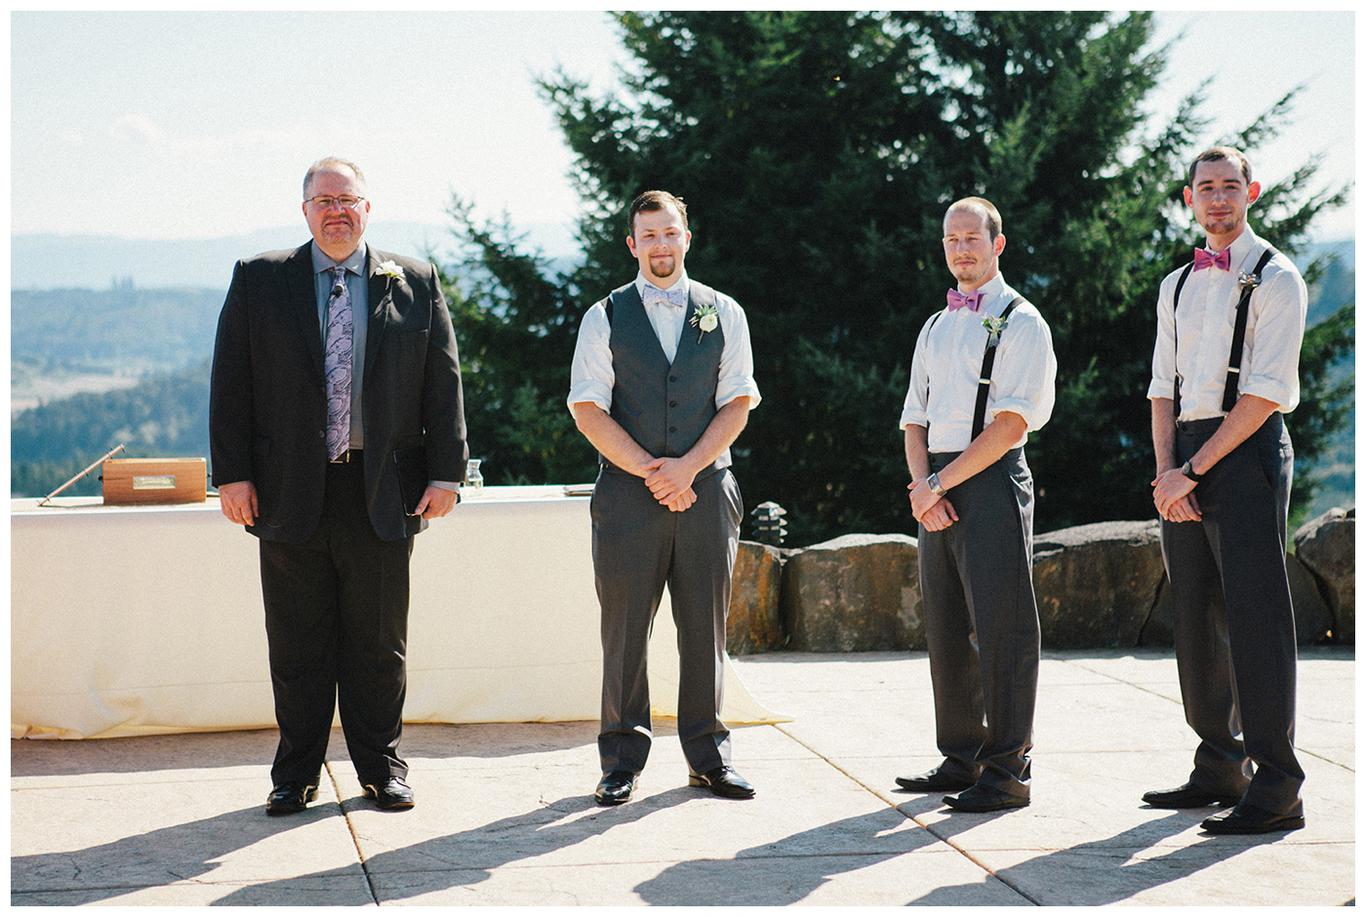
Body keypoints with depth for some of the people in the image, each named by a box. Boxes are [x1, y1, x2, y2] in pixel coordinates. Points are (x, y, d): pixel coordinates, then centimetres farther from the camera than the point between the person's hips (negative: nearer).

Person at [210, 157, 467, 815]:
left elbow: (444, 383, 6)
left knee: (378, 640, 6)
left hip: (383, 492, 0)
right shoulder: (259, 281, 6)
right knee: (297, 643, 6)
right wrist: (232, 474, -4)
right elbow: (231, 384, 3)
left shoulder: (415, 283, 7)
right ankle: (296, 773, 16)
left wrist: (445, 473, -1)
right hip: (289, 492, 0)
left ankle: (381, 767, 18)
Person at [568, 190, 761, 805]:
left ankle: (708, 755, 13)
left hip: (706, 491, 1)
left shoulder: (724, 314, 10)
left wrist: (687, 467, -9)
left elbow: (737, 403, 4)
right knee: (624, 631, 0)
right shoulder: (605, 318, 5)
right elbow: (588, 409, -1)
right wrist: (649, 471, -10)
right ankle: (622, 761, 7)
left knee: (706, 628, 4)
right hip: (627, 494, -1)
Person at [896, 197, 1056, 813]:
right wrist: (923, 485, -2)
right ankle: (960, 759, 17)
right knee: (946, 629, 9)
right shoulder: (935, 329, 20)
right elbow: (915, 420, 17)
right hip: (938, 491, 7)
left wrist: (940, 482, -13)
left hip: (991, 483, -7)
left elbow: (1010, 423, -13)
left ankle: (1006, 769, -4)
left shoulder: (1020, 322, -3)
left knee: (999, 628, -7)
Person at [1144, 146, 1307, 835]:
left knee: (1254, 616, -10)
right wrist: (1165, 472, -1)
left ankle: (1277, 789, -9)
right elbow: (1164, 388, 15)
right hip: (1184, 464, 7)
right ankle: (1219, 769, 18)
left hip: (1245, 451, -7)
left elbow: (1267, 392, -12)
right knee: (1194, 617, 8)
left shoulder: (1275, 279, -4)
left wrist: (1194, 469, -13)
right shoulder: (1177, 287, 17)